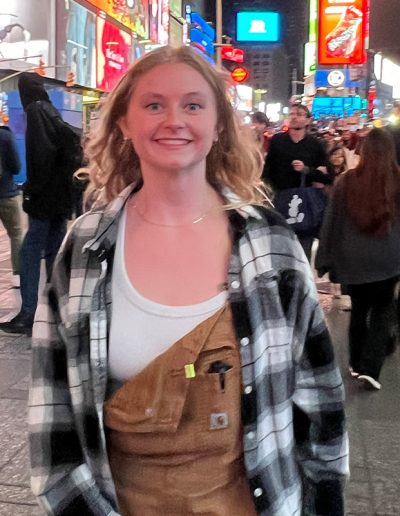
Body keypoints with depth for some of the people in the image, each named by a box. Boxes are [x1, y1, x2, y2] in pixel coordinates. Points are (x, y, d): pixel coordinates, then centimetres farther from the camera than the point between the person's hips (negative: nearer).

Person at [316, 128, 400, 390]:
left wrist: (325, 259, 6)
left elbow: (332, 223, -1)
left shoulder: (347, 181, -6)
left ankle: (357, 364, 29)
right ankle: (370, 368, 0)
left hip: (353, 259, 1)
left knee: (359, 310, 17)